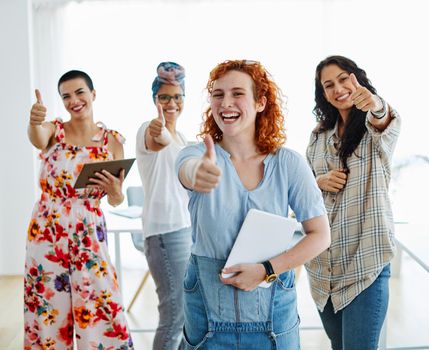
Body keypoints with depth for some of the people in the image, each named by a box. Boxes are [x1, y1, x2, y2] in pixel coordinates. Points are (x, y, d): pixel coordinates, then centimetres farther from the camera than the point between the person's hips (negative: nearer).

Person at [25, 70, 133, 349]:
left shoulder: (112, 141, 2)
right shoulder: (54, 130, 0)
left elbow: (116, 201, 7)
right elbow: (37, 138, -27)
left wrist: (116, 192, -16)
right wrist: (34, 121, -50)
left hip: (89, 235, 0)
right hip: (46, 233, 0)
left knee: (101, 316, -2)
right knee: (48, 315, 8)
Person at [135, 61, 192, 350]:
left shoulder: (181, 137, 14)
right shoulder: (150, 130, -12)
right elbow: (156, 142, -39)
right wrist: (159, 136, -60)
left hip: (188, 226, 9)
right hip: (165, 230, -9)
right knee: (175, 314, -5)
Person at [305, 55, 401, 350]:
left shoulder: (377, 128, -4)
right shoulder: (319, 135, 10)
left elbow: (388, 121, -30)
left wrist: (376, 105, -53)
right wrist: (319, 182, -6)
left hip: (365, 259, -5)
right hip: (322, 262, 5)